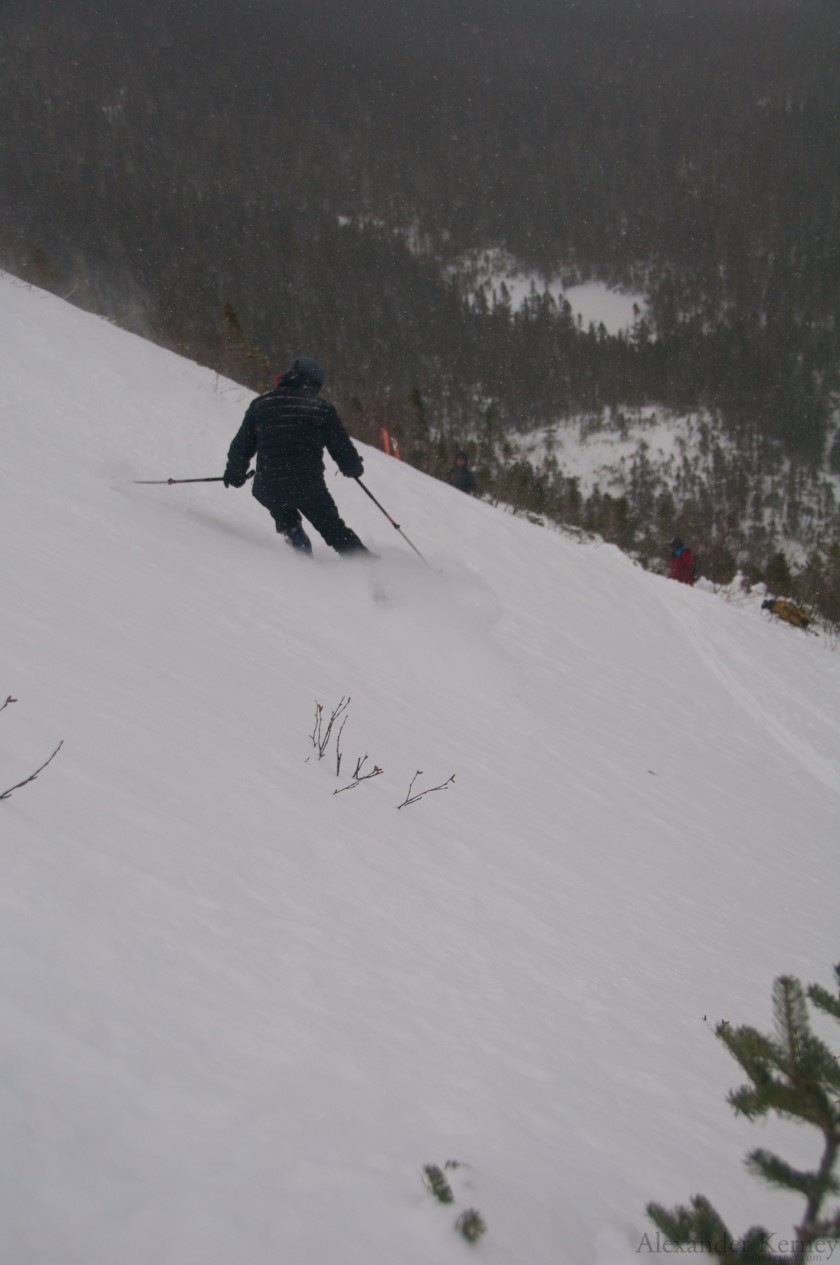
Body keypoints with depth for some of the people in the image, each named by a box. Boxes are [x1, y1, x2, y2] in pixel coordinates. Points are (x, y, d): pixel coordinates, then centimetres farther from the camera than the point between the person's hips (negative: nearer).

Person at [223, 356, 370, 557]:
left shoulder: (260, 404, 5)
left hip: (269, 489, 2)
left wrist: (234, 473, 26)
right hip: (309, 486, -1)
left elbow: (241, 446, 9)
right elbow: (342, 446, 4)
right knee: (334, 529, 14)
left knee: (287, 522, 31)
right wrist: (354, 468, 25)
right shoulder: (322, 409, 1)